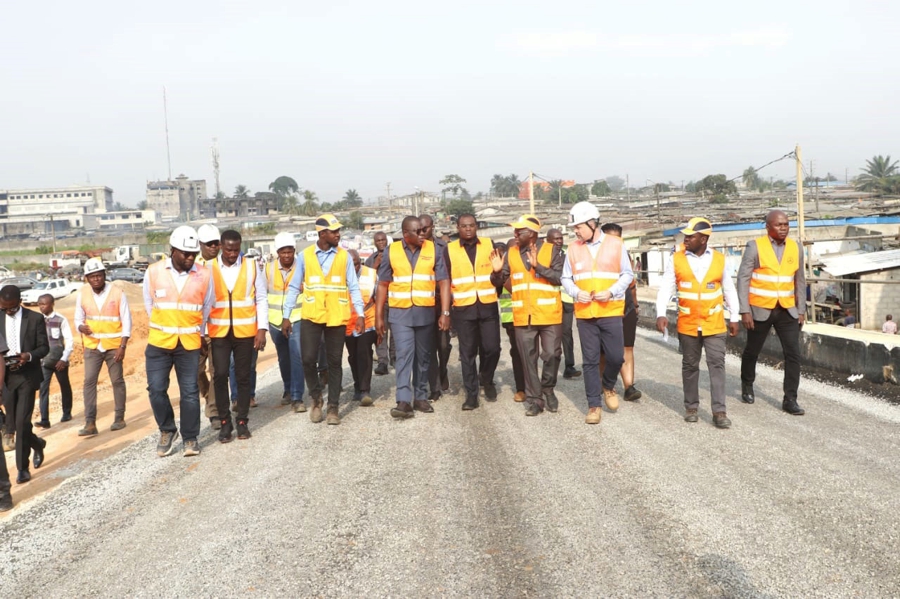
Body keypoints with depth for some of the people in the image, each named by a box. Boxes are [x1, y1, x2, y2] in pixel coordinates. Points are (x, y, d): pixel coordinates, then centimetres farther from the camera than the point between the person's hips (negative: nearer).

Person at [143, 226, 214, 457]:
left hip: (190, 343, 0)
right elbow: (149, 304, 10)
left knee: (190, 392, 3)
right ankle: (167, 431, 22)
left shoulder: (204, 275, -5)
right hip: (159, 342, 1)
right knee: (156, 388, 0)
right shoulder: (154, 272, -3)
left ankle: (190, 438, 16)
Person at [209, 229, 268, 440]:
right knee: (220, 375, -2)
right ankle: (225, 422, 12)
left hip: (245, 331, 0)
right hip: (219, 332, 0)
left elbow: (261, 299, 2)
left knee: (244, 376, 7)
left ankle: (242, 421, 19)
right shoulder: (209, 268, -1)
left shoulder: (251, 266, 1)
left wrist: (262, 328, -4)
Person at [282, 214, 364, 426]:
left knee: (335, 362, 6)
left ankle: (333, 407, 17)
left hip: (337, 318, 0)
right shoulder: (305, 255, 0)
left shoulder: (344, 256, 1)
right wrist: (286, 316, 1)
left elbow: (353, 287, 2)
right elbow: (294, 288, 4)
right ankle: (316, 397, 22)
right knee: (308, 359, -4)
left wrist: (360, 314, -7)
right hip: (311, 317, 0)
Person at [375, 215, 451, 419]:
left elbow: (443, 281, -2)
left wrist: (445, 312, -10)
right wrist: (378, 316, 0)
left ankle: (420, 397, 20)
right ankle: (404, 401, -13)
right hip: (400, 312, -1)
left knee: (423, 356, 9)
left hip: (425, 312, 1)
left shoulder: (433, 249, 0)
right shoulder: (392, 251, 0)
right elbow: (383, 284, 3)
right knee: (404, 354, -11)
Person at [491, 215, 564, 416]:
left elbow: (560, 277, -13)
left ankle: (548, 390, 26)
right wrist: (497, 271, -14)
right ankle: (534, 399, 14)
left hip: (549, 315, -3)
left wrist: (538, 266, -23)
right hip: (523, 317, 3)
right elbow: (499, 282, 8)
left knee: (551, 355, 2)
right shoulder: (511, 253, 8)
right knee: (528, 359, 6)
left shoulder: (552, 250, -3)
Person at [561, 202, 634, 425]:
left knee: (616, 356, -1)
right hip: (584, 314, 1)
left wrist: (611, 292, -13)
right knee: (590, 360, 3)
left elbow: (627, 274, 3)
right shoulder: (573, 249, 5)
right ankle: (594, 405, 12)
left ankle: (608, 386, 30)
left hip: (611, 312, -1)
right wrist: (577, 292, -11)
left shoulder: (615, 244, 0)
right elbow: (566, 278, 9)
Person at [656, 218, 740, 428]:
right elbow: (665, 288, -4)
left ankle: (719, 411, 0)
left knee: (717, 364, -4)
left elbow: (729, 290, 8)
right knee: (690, 365, 10)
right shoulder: (676, 260, -2)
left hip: (714, 324, 0)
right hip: (687, 324, 0)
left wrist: (734, 318, 8)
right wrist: (661, 314, -16)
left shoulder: (719, 259, 0)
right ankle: (691, 406, 22)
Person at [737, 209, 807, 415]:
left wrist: (801, 309, 10)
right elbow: (743, 279, -10)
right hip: (760, 310, -3)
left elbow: (799, 280, 12)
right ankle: (747, 386, 37)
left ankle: (790, 399, 3)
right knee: (752, 351, 13)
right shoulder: (755, 246, -9)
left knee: (793, 354, -6)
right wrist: (744, 311, -14)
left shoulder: (795, 247, 4)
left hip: (787, 311, 3)